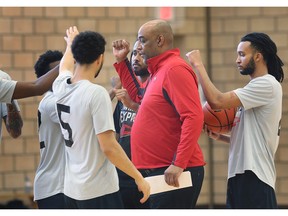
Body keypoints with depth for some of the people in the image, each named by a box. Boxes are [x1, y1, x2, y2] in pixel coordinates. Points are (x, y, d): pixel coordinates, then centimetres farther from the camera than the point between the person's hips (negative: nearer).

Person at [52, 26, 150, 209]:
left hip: (71, 189, 8)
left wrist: (71, 44, 50)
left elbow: (65, 67, 30)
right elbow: (109, 148, -19)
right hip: (99, 192, -8)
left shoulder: (61, 87, 3)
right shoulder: (96, 93, -17)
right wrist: (139, 178, -10)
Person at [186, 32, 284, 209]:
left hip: (254, 176, -10)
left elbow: (217, 101, -19)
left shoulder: (267, 85, -11)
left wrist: (199, 65, -9)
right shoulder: (259, 87, 21)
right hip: (241, 175, 10)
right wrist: (220, 137, 9)